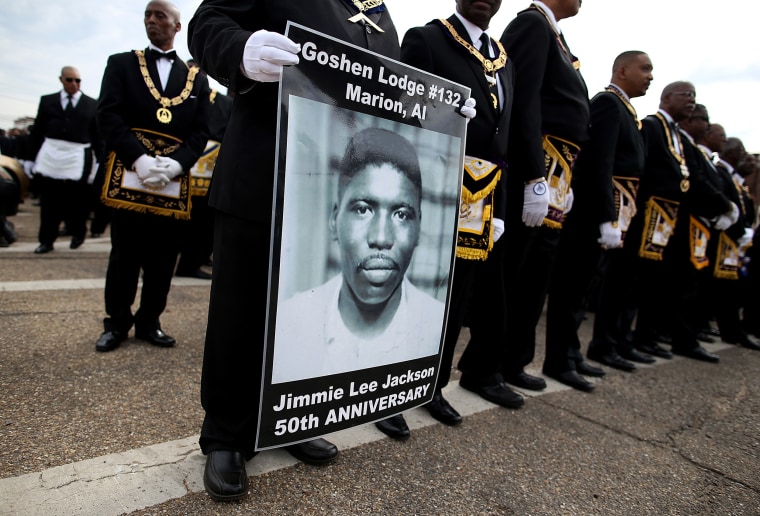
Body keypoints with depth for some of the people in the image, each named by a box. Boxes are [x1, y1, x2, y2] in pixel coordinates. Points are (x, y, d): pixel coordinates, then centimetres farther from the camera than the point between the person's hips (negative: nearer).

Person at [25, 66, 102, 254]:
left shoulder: (92, 105, 5)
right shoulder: (47, 101, 11)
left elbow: (99, 136, 3)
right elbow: (37, 132, 11)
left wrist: (99, 162, -3)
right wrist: (30, 158, 8)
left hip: (78, 160, -2)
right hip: (50, 157, 2)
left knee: (77, 201, 4)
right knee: (49, 201, 5)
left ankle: (78, 234, 26)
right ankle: (46, 240, 15)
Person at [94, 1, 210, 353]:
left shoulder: (196, 79, 14)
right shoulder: (121, 64, 12)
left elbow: (201, 132, 6)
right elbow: (108, 114, 0)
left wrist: (177, 163, -12)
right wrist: (139, 158, -15)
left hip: (174, 181, 1)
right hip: (129, 176, -1)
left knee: (163, 259, 5)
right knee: (124, 256, 5)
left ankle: (149, 322, 19)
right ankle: (117, 323, 20)